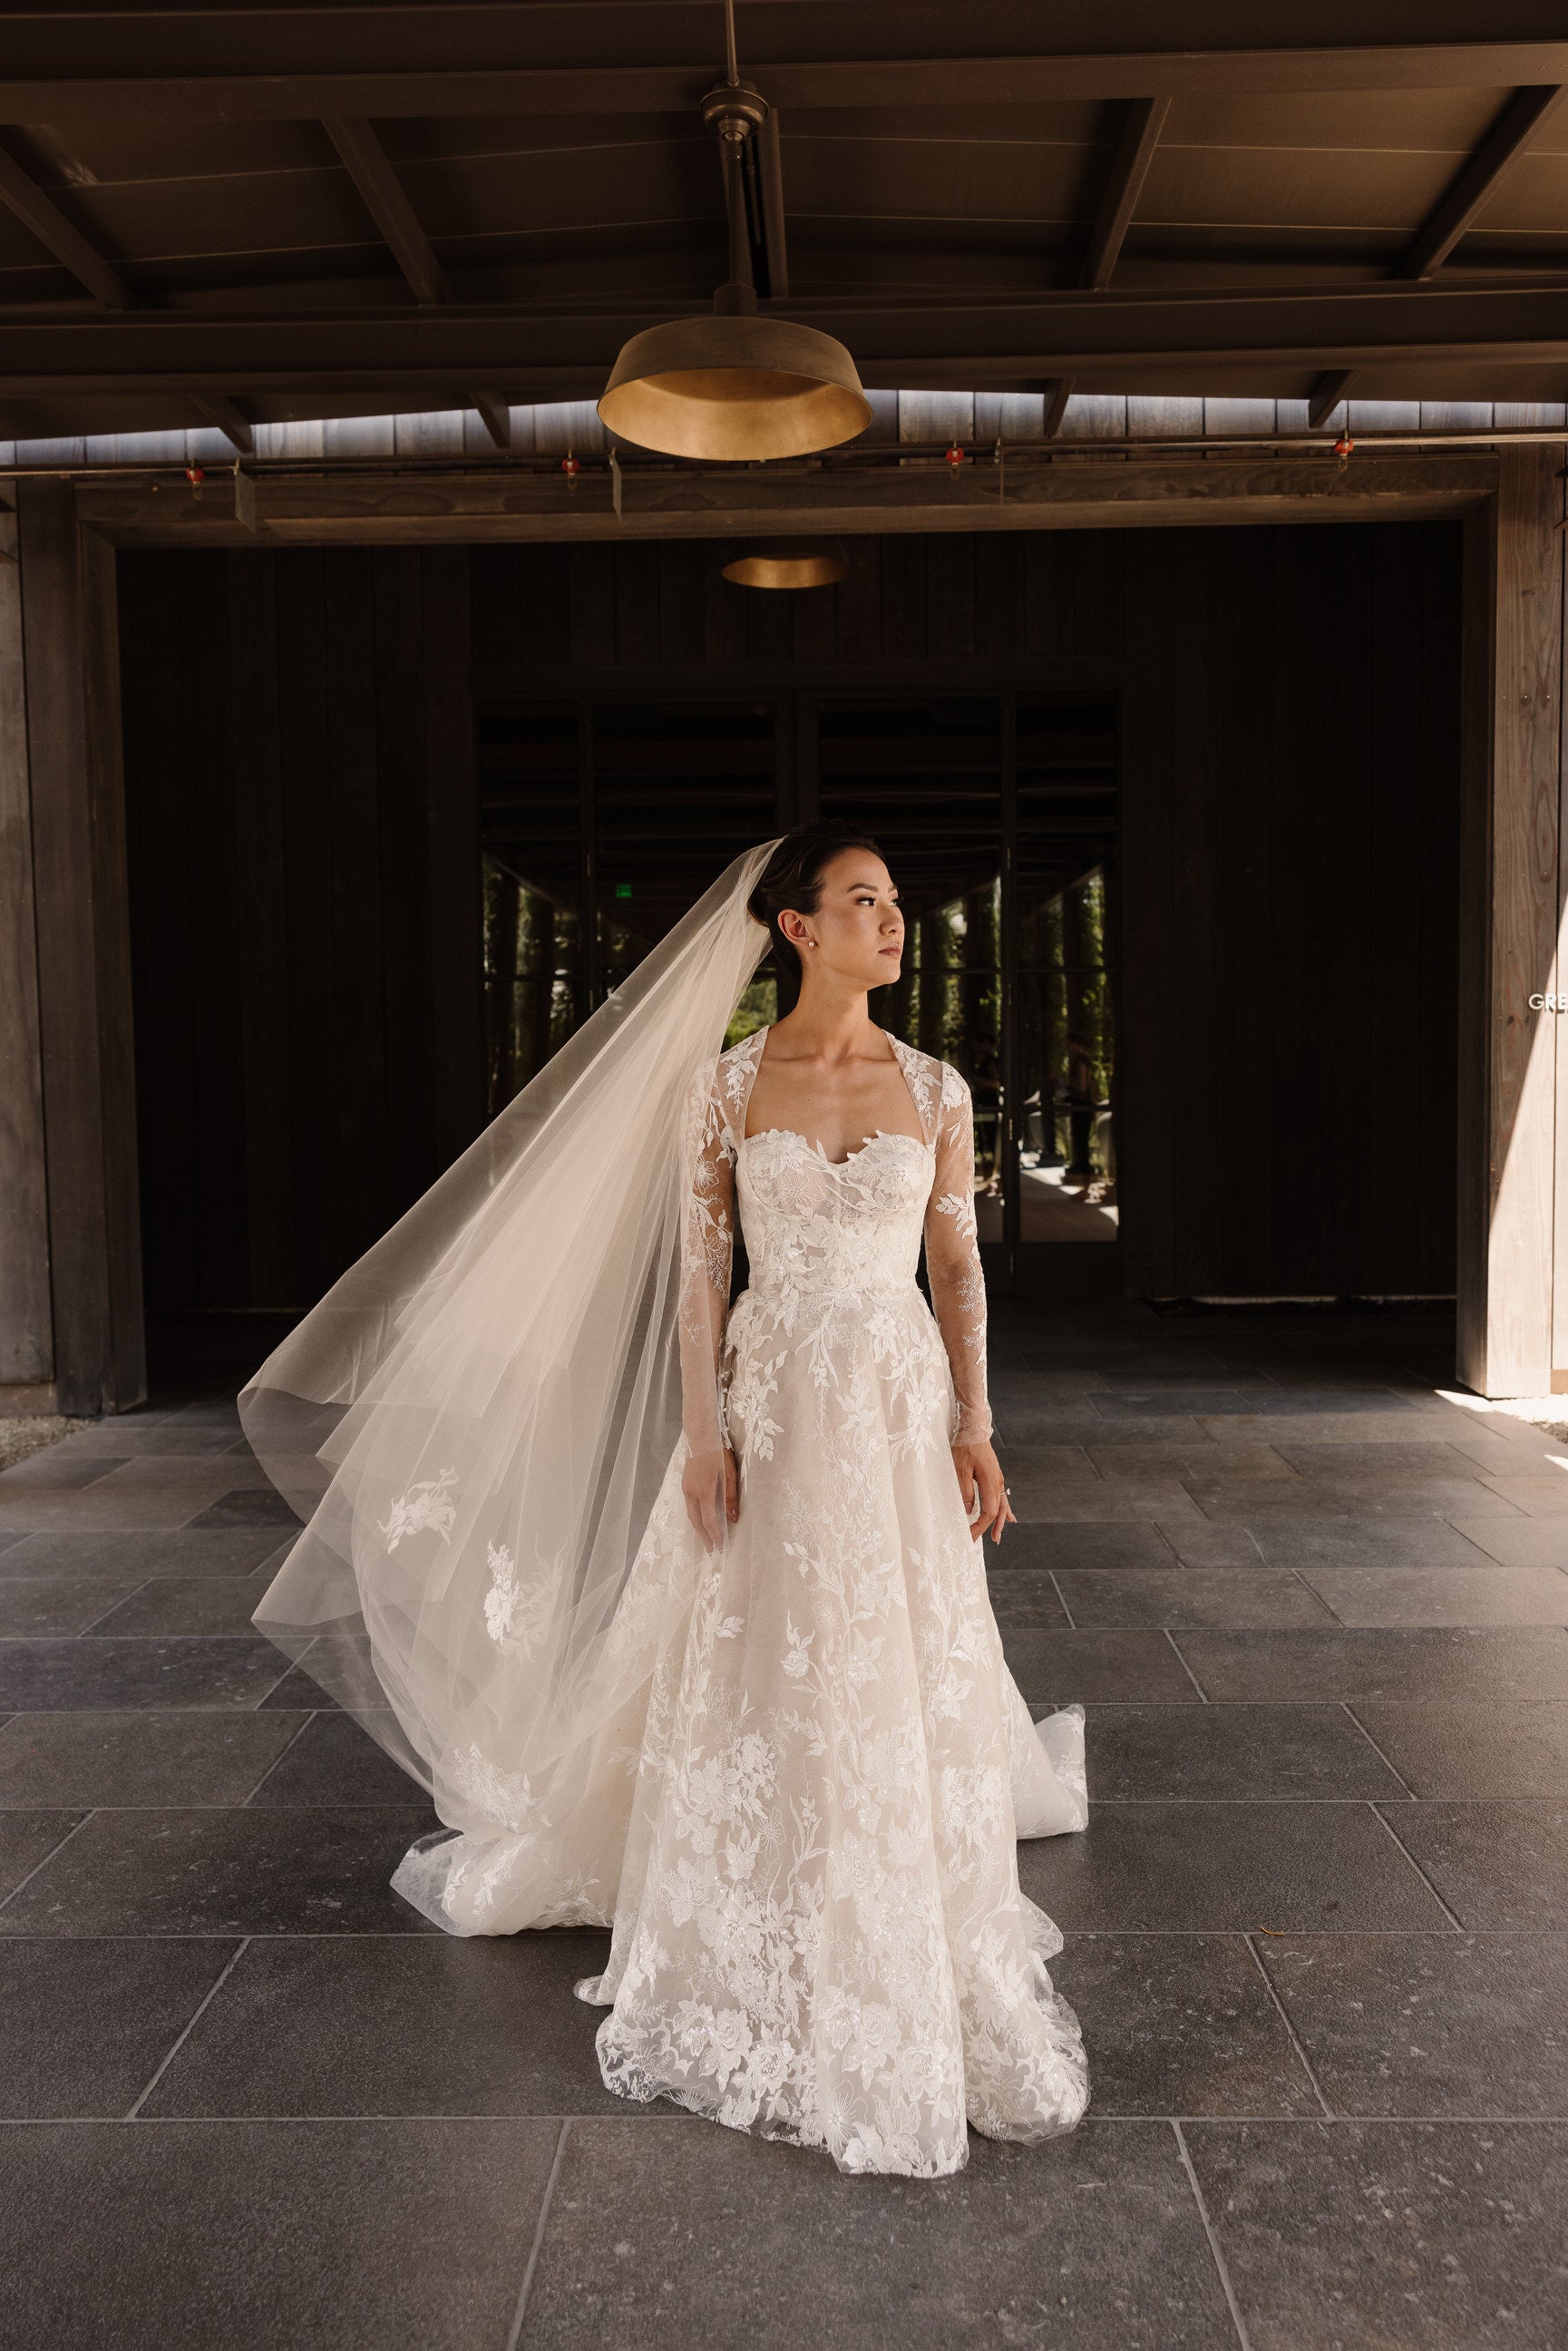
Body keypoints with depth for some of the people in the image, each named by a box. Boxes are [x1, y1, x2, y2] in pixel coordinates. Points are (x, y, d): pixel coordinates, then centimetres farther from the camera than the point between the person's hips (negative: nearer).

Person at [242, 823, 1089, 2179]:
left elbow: (958, 1267, 4)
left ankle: (918, 1955, 32)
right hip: (773, 1403, -2)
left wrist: (976, 1433, 0)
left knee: (911, 1679, 9)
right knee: (762, 1683, 7)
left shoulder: (935, 1088, 3)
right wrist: (703, 1437, -8)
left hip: (903, 1405, 2)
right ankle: (766, 1956, 29)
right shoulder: (726, 1083, -3)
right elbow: (699, 1269, -3)